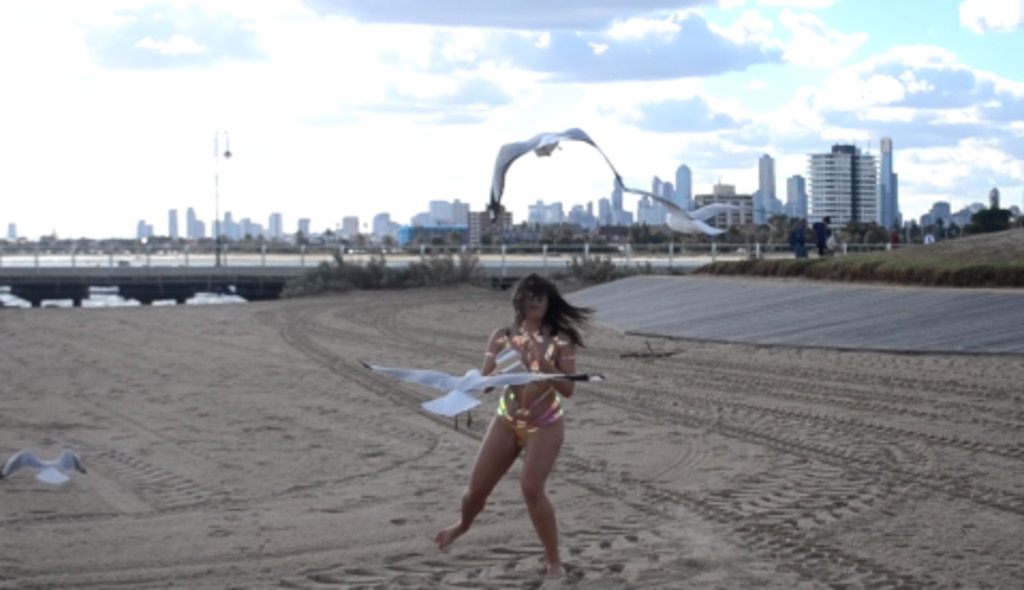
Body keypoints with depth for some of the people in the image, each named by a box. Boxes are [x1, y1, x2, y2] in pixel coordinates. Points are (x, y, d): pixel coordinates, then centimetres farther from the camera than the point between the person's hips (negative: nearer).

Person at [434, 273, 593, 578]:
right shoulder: (502, 337, -4)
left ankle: (554, 560, -7)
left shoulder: (560, 340, -10)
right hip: (506, 422, 3)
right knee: (477, 486, 10)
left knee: (531, 487, -21)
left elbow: (568, 389, -14)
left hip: (545, 425, -3)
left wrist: (544, 364, -28)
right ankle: (463, 524, 46)